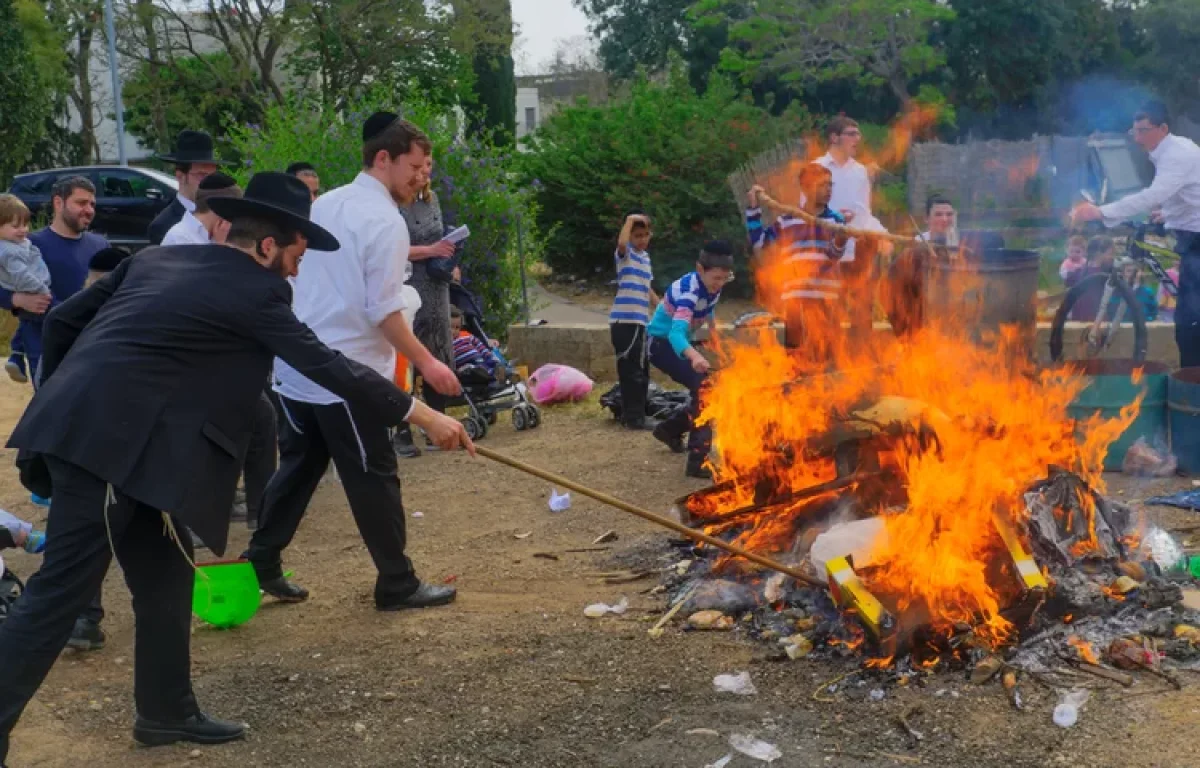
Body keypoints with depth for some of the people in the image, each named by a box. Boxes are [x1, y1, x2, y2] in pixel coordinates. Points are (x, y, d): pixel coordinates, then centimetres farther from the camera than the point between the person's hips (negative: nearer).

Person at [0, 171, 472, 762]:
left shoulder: (155, 260, 17)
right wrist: (423, 416, -2)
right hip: (111, 446, -9)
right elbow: (326, 365, -7)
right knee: (59, 596, -6)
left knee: (164, 581, 17)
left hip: (80, 431, 9)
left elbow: (63, 320, 18)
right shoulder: (254, 290, -5)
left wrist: (66, 402, 28)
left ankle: (166, 712, 28)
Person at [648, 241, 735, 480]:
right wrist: (693, 355, -67)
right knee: (702, 387, -25)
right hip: (661, 343, -8)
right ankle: (698, 461, -26)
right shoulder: (689, 292, -32)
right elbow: (676, 333, -49)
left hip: (679, 343, 9)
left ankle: (670, 429, 32)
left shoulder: (712, 287, -8)